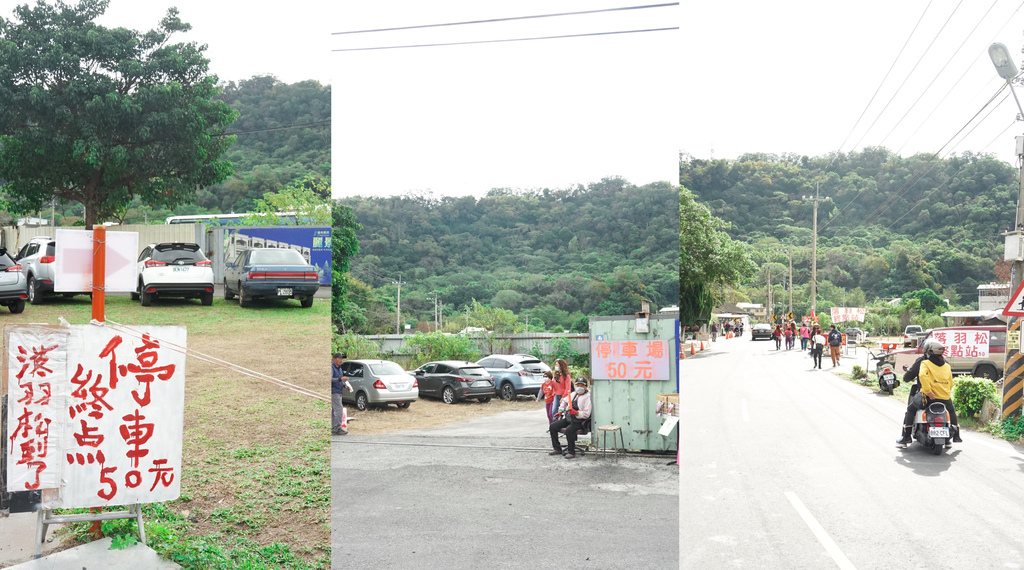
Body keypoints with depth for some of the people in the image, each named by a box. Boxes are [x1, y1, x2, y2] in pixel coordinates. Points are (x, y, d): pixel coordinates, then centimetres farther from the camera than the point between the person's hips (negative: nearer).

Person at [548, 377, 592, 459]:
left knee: (569, 430, -35)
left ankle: (571, 452, -19)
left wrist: (576, 413, -27)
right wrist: (560, 411, 23)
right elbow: (565, 401, 33)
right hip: (568, 418, 8)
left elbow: (586, 414, -16)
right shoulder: (573, 394, 14)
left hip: (579, 421, -8)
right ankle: (557, 449, 3)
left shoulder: (587, 398, -9)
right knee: (553, 426, -5)